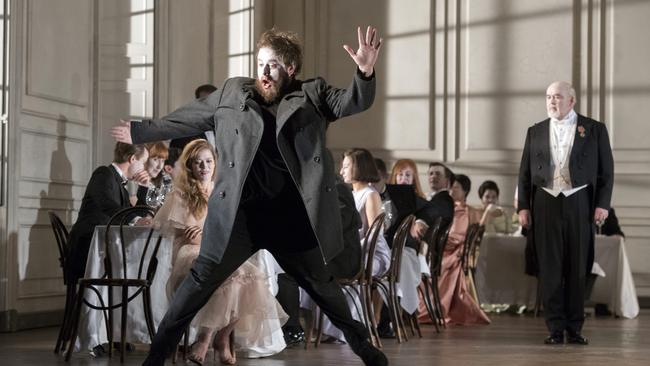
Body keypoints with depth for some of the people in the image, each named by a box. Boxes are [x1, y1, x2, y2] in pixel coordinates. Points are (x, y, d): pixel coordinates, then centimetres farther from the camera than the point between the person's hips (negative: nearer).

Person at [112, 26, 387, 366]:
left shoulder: (312, 95, 5)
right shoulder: (232, 92, 8)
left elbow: (353, 101, -7)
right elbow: (188, 119, 18)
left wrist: (365, 72, -28)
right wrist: (141, 131, 24)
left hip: (292, 214, 0)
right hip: (239, 213, 0)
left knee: (320, 283, 16)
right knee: (201, 279, 0)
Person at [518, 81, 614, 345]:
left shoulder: (594, 130, 5)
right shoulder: (536, 132, 11)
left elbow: (606, 170, 3)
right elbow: (525, 172, 10)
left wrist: (603, 204, -6)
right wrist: (523, 206, 3)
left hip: (579, 204, -1)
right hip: (546, 204, 1)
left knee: (577, 268, 2)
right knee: (550, 268, 0)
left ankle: (574, 328, 9)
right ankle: (555, 329, 4)